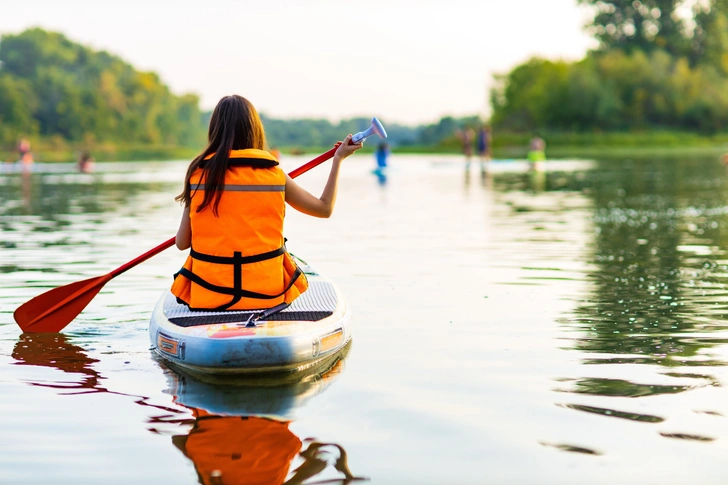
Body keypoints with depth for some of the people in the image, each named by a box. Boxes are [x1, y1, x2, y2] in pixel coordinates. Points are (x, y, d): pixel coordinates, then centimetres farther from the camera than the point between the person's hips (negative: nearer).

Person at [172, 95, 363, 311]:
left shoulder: (198, 173, -3)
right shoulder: (274, 175, -3)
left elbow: (182, 243, 0)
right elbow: (324, 208, 12)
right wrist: (338, 159, 23)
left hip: (206, 295, 1)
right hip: (266, 295, 0)